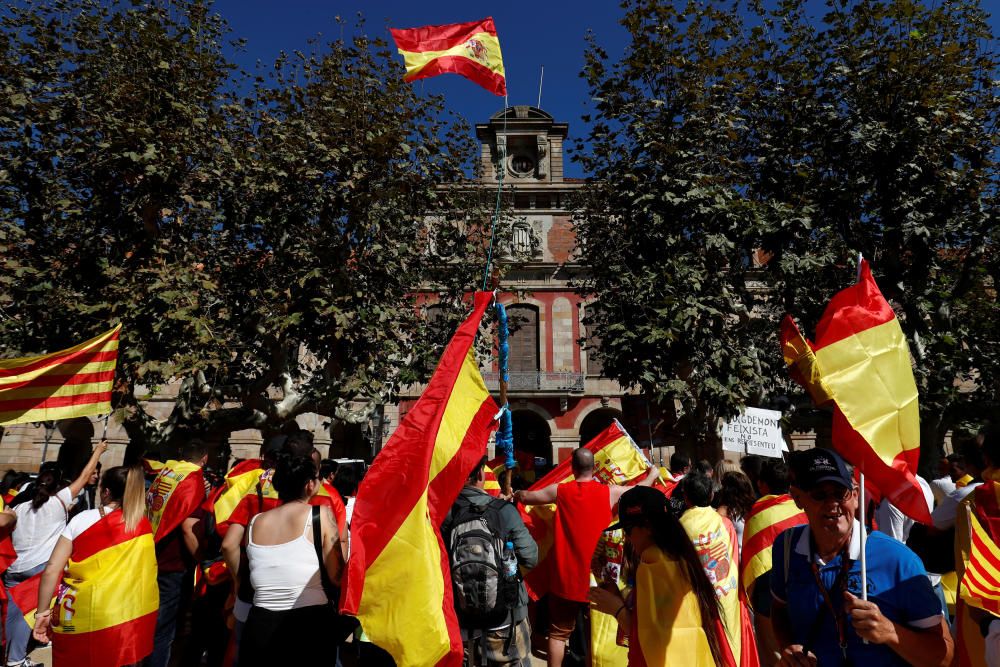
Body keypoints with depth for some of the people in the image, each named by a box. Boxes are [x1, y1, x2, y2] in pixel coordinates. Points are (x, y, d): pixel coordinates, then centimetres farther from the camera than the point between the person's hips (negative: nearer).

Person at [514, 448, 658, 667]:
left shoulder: (559, 491, -7)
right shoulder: (610, 492, -7)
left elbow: (525, 497, 5)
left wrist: (515, 495, 28)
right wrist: (653, 475, 31)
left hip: (565, 578, 0)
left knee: (558, 633, 13)